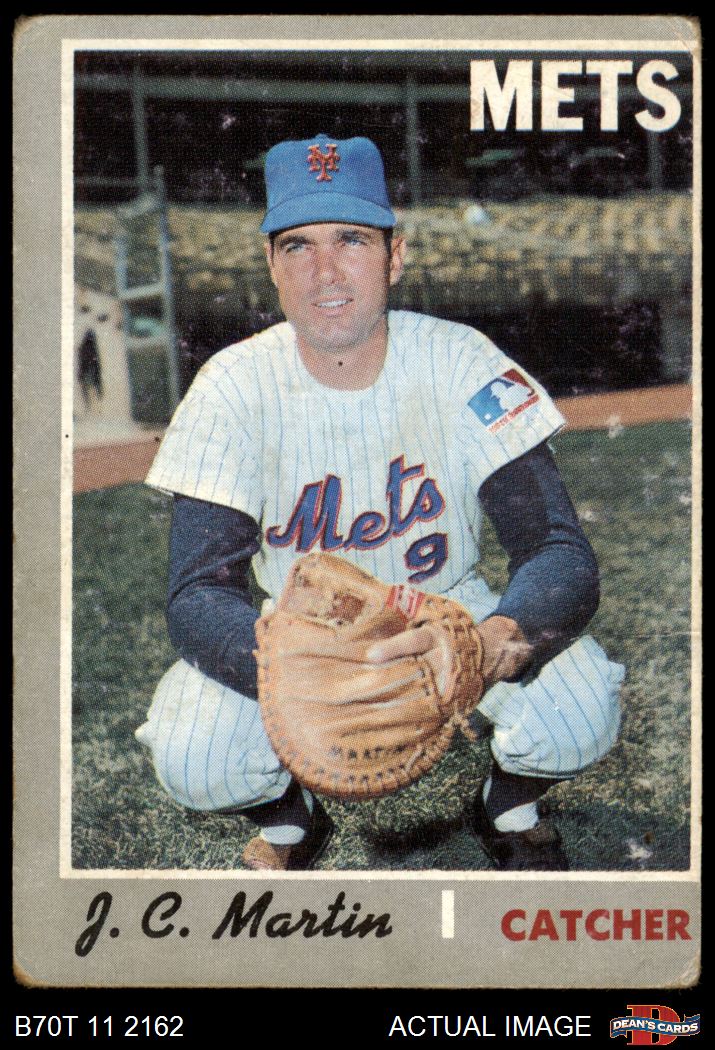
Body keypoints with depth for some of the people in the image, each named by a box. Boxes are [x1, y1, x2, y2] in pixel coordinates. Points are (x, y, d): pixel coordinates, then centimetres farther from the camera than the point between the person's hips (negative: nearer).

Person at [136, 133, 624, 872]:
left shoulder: (460, 362, -19)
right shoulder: (234, 388, -18)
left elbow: (563, 555, -25)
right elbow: (197, 595, -25)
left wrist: (486, 648, -49)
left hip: (452, 609, 0)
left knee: (577, 711, -27)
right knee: (191, 756, -26)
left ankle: (507, 808, 9)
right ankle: (289, 823, 11)